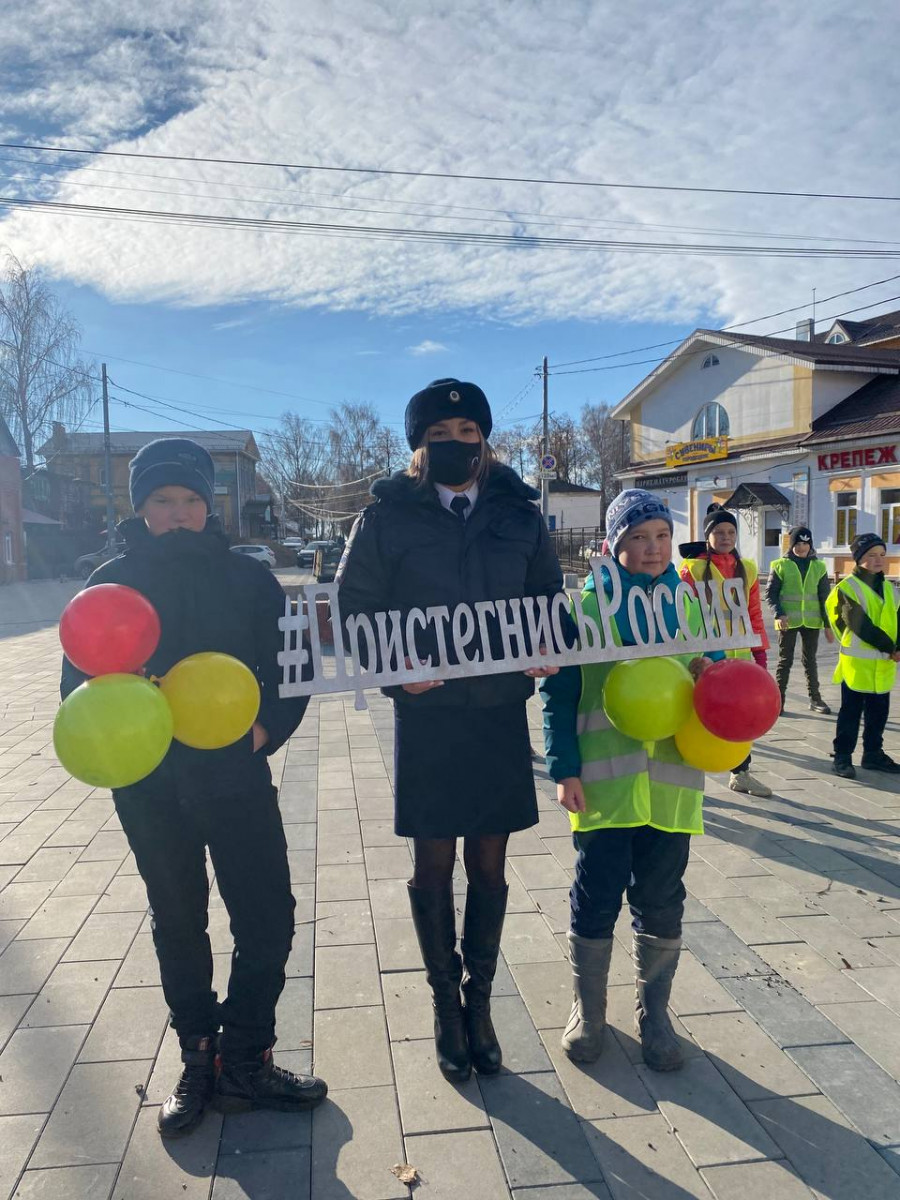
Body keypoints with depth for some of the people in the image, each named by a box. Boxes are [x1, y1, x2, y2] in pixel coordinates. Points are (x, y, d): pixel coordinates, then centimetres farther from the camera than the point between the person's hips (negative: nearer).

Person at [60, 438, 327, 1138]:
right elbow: (80, 682, 3)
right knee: (178, 924, 14)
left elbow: (289, 670, 1)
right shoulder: (112, 583, 1)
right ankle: (200, 1062, 33)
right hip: (150, 787, 1)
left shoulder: (249, 579, 0)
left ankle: (243, 1063, 21)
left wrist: (265, 729, -17)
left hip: (237, 778, 0)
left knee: (269, 918, 0)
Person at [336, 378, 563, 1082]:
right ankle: (446, 1002, 30)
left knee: (489, 867, 12)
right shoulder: (388, 517, -3)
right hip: (426, 713, -2)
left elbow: (548, 601, 12)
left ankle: (479, 999, 32)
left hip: (502, 713, 2)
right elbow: (355, 609, -1)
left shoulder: (519, 515, 5)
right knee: (433, 867, 10)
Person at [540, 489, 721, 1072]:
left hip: (671, 780, 3)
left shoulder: (688, 605, 8)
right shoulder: (587, 606, -3)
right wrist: (564, 769, -9)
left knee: (662, 902, 13)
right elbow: (559, 695, -3)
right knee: (596, 898, 6)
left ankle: (654, 1013, 34)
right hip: (604, 782, -3)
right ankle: (589, 1009, 30)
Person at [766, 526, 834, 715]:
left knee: (810, 660, 12)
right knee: (785, 660, 2)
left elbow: (825, 597, 7)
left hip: (811, 621, 2)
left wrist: (828, 624, 4)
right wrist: (778, 614, -17)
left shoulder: (818, 566, 5)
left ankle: (815, 698, 22)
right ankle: (778, 699, 8)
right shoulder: (781, 565, -2)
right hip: (788, 621, -2)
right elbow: (770, 593, -2)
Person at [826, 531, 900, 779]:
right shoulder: (847, 588, -9)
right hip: (857, 663, -6)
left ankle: (873, 754, 26)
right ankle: (842, 756, 10)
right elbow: (859, 624, -17)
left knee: (878, 712, 13)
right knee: (851, 713, 1)